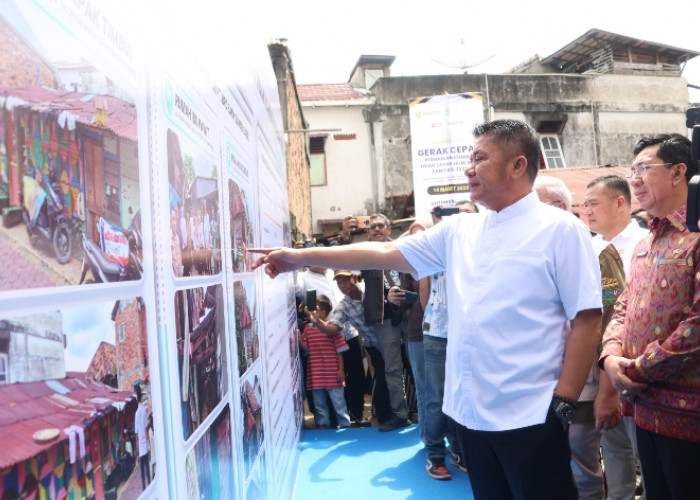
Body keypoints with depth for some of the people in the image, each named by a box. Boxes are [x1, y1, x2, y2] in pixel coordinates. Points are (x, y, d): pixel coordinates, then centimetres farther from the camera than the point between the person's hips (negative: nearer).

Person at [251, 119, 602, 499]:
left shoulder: (560, 230, -7)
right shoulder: (458, 231, 8)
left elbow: (587, 319, -9)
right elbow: (385, 253, 7)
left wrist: (563, 403, -12)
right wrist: (302, 257, 5)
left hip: (530, 416, -5)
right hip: (470, 412, 5)